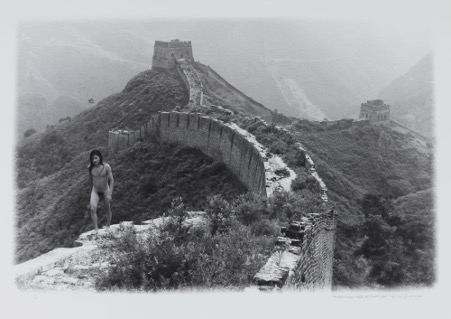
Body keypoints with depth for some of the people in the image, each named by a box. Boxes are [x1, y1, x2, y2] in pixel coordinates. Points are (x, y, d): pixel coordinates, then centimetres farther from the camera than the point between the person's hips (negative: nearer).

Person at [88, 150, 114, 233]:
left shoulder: (106, 167, -19)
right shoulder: (90, 168, -10)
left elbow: (111, 180, -15)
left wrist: (110, 194, -19)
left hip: (105, 191, -1)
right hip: (95, 191, 1)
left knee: (108, 210, 14)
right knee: (93, 209, -20)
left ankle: (108, 227, 36)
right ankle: (96, 229, -15)